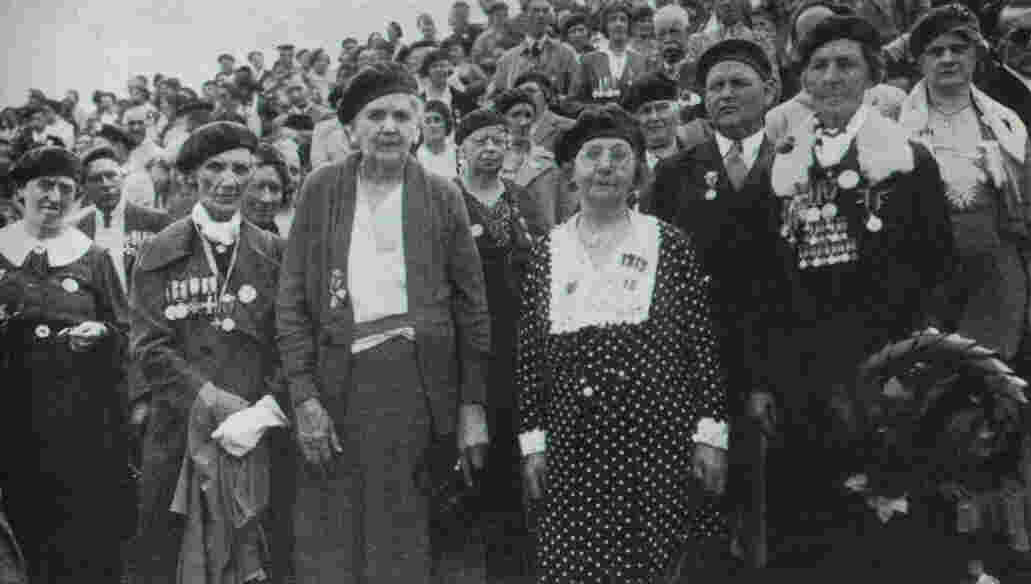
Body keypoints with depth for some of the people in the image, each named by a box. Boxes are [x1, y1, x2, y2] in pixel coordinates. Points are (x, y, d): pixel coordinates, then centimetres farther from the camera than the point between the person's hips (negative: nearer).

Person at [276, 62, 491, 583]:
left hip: (420, 378, 0)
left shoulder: (442, 197, 6)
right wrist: (304, 398, -5)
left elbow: (471, 306, 7)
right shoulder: (321, 190, 6)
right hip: (338, 378, 0)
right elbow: (292, 301, 4)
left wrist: (473, 407, 1)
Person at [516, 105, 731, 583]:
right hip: (574, 447, 2)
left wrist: (710, 432, -3)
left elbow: (702, 343, 1)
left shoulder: (670, 245, 3)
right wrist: (532, 441, 5)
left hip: (660, 441, -1)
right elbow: (529, 355, 9)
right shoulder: (547, 253, 8)